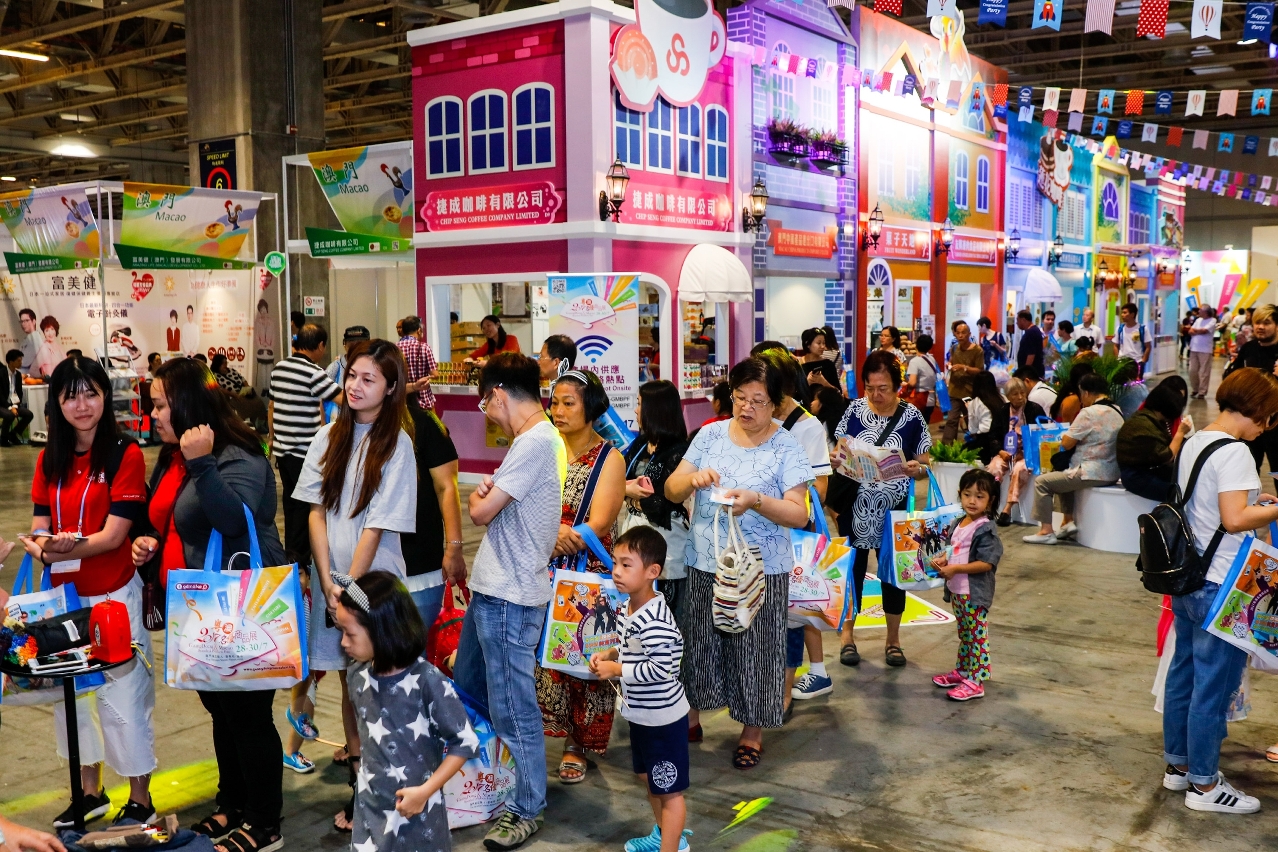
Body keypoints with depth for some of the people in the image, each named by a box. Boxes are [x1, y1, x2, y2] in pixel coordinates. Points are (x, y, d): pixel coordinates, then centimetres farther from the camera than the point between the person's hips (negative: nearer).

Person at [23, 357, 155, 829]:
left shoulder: (125, 454, -12)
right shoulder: (50, 458, 6)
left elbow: (114, 535, -16)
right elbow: (38, 529, 3)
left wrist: (65, 548, -30)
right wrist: (42, 547, -19)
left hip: (113, 596, -6)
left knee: (123, 699, 1)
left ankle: (140, 800, 19)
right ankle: (90, 792, 36)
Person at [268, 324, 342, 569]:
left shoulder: (278, 368, 8)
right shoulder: (313, 373, -15)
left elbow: (272, 405, 16)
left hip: (281, 447, 7)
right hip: (305, 450, -7)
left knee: (290, 499, 17)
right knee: (305, 503, 1)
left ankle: (290, 551, 26)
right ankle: (300, 558, 4)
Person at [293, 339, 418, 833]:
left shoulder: (396, 444, -9)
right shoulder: (330, 436, 5)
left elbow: (377, 526, -12)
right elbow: (317, 513, 1)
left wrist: (349, 587, -13)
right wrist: (327, 582, -7)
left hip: (373, 579, -4)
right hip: (331, 576, 4)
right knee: (349, 681, 13)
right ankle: (357, 779, 26)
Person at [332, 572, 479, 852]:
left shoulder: (427, 681, -22)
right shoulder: (357, 675, -5)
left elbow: (465, 742, -16)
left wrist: (425, 791, -16)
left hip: (416, 808, -5)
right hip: (369, 806, 5)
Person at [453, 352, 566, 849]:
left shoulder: (534, 441, -19)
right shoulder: (543, 438, 13)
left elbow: (483, 511, -17)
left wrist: (476, 495, 2)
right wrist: (488, 494, -3)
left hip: (508, 597, -10)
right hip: (493, 588, 10)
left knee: (512, 705, 1)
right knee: (466, 691, 22)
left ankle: (527, 809, 15)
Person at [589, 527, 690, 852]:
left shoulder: (653, 620, -29)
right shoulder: (629, 607, 2)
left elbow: (660, 669, -31)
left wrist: (617, 669, -22)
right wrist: (610, 654, 0)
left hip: (663, 717, -11)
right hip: (642, 713, 11)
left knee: (669, 791, 5)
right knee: (649, 778, 27)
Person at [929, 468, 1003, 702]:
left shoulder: (986, 530, -17)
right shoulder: (957, 524, 8)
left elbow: (986, 563, -23)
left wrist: (955, 568, -24)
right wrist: (942, 560, -1)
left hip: (975, 593, -8)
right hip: (956, 590, 9)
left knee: (977, 636, 0)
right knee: (964, 634, 21)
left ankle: (975, 682, 5)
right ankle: (962, 671, 34)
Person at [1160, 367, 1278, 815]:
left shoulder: (1193, 442, 10)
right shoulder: (1234, 452, -18)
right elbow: (1234, 521, -24)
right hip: (1220, 589, -9)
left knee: (1184, 674, 17)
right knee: (1213, 685, 2)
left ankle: (1178, 765, 30)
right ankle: (1204, 785, 13)